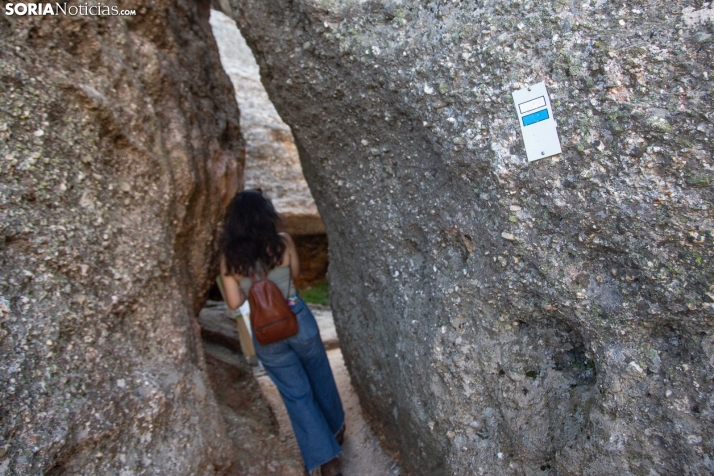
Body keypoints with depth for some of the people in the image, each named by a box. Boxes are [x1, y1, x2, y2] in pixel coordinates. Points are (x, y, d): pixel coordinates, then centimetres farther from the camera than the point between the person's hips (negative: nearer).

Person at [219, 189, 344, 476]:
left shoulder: (229, 256, -11)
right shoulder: (282, 242, -12)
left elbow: (234, 303, -9)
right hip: (297, 319, 0)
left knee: (296, 394, 12)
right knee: (320, 379, 24)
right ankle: (335, 429, 47)